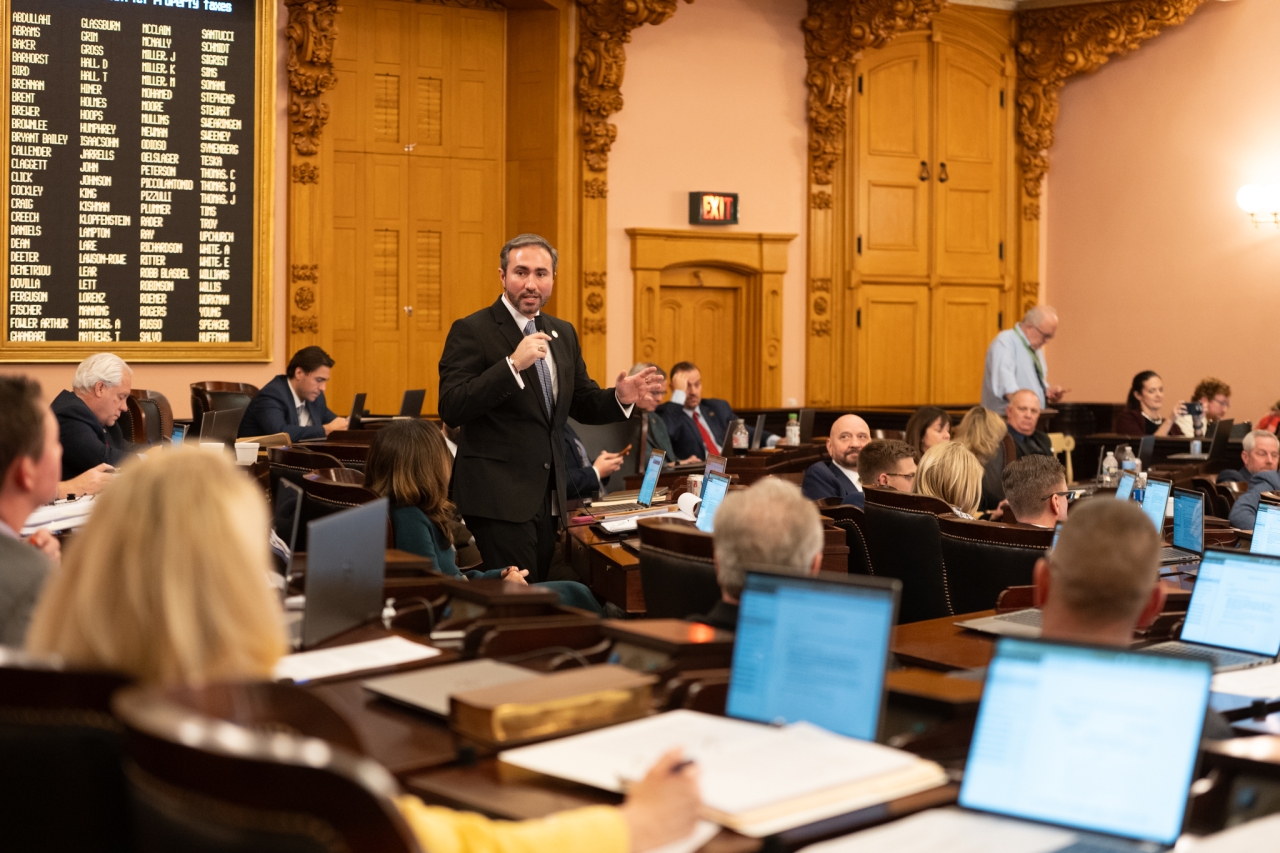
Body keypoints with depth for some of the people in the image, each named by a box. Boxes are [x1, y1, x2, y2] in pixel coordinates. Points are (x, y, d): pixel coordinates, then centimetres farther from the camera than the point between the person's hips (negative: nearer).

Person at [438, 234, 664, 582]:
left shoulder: (563, 333, 14)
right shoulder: (472, 331, -7)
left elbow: (583, 404, 19)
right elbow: (451, 409, -18)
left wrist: (620, 397, -3)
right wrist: (513, 364, -26)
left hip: (548, 496, 7)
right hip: (500, 498, -7)